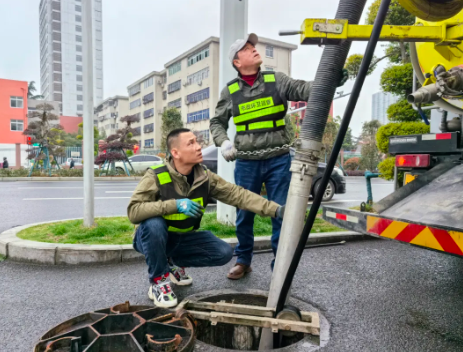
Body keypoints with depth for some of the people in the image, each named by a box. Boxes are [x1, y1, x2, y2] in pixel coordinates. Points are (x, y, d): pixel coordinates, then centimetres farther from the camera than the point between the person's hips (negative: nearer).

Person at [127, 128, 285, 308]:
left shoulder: (204, 176, -11)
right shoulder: (155, 176, -24)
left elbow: (237, 194, -16)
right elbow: (133, 211, -31)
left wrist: (275, 209, -25)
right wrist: (175, 204, -38)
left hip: (182, 238, 4)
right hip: (154, 238, -4)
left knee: (224, 252, -11)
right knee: (154, 223, -37)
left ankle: (174, 262, 11)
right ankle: (158, 281, -13)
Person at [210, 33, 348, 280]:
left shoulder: (276, 80, 5)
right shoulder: (230, 91, 7)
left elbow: (302, 90, -11)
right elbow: (217, 122, 14)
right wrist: (223, 142, -6)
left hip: (278, 160, 0)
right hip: (246, 163, 1)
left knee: (281, 214, 1)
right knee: (244, 215, 10)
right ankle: (243, 261, 30)